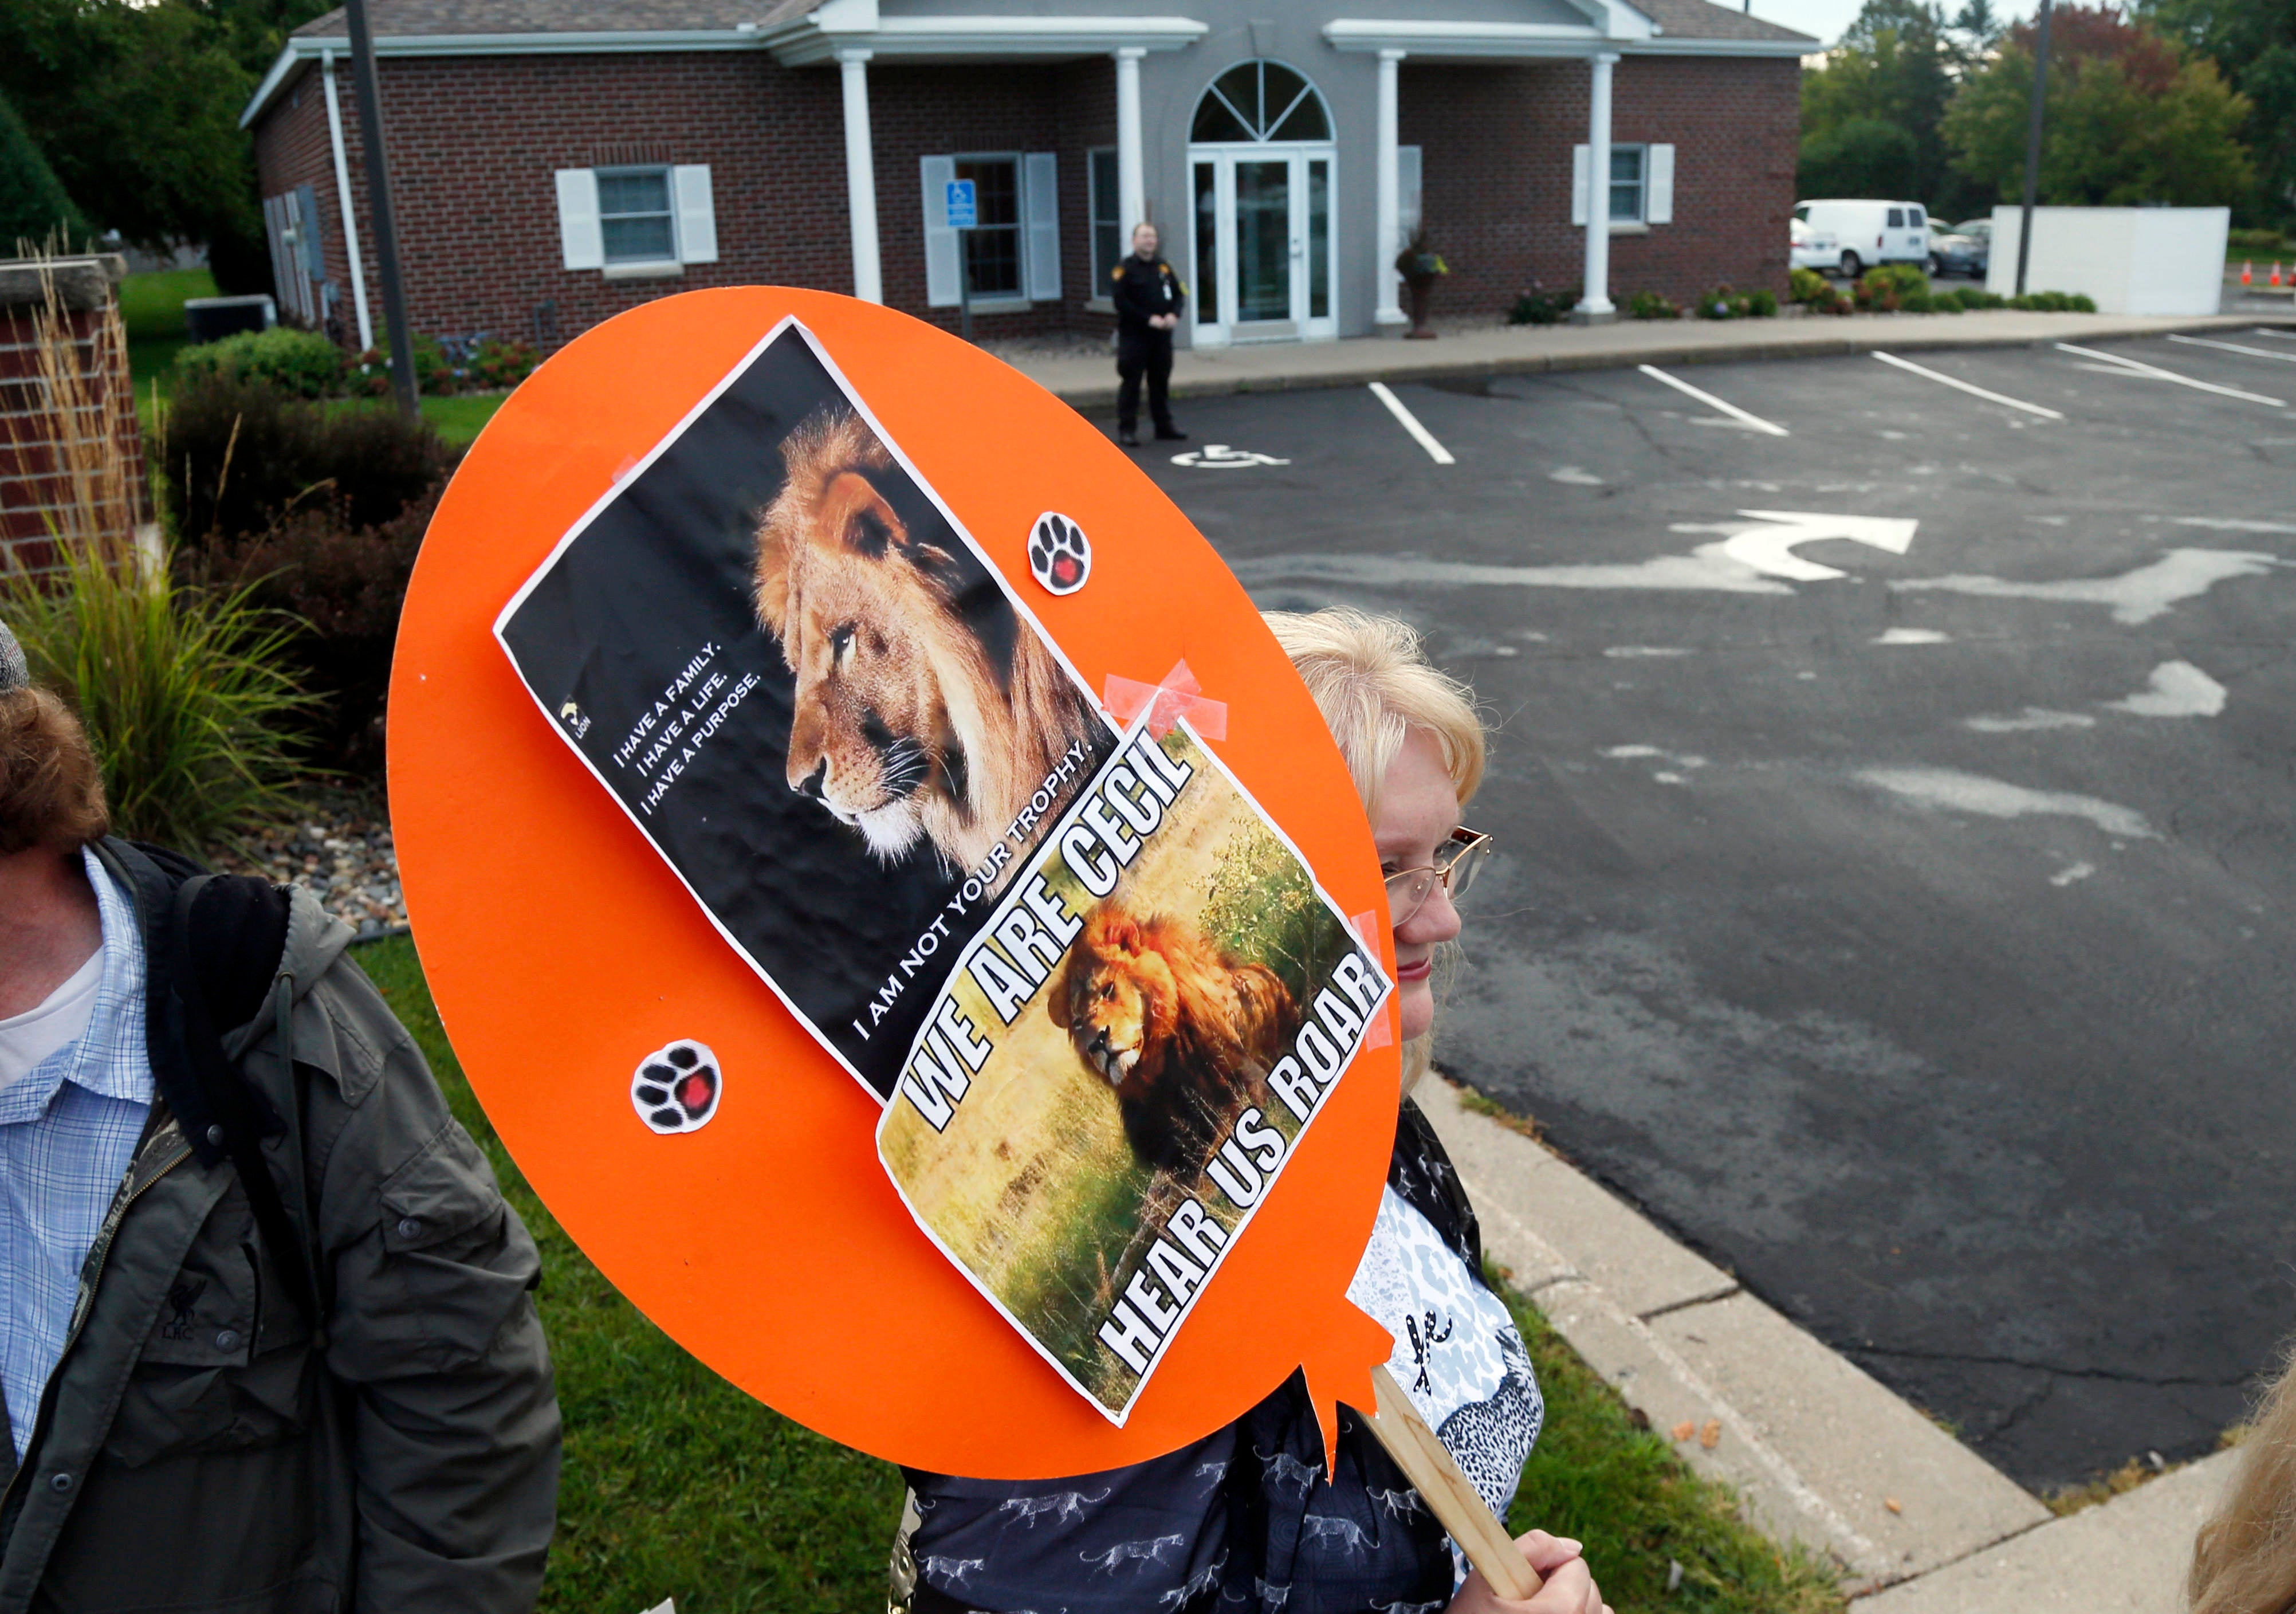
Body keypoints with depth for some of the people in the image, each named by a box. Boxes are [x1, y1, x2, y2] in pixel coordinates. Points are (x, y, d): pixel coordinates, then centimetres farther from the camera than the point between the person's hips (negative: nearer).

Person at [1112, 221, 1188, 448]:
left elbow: (1179, 294, 14)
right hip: (1134, 336, -6)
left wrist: (1174, 315, -7)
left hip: (1162, 335, 6)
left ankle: (1164, 425, 20)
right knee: (1130, 382, -5)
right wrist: (1149, 319, -18)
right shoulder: (1125, 269, -5)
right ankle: (1127, 429, -1)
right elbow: (1121, 302, -14)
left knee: (1161, 381, 12)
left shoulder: (1163, 267, 13)